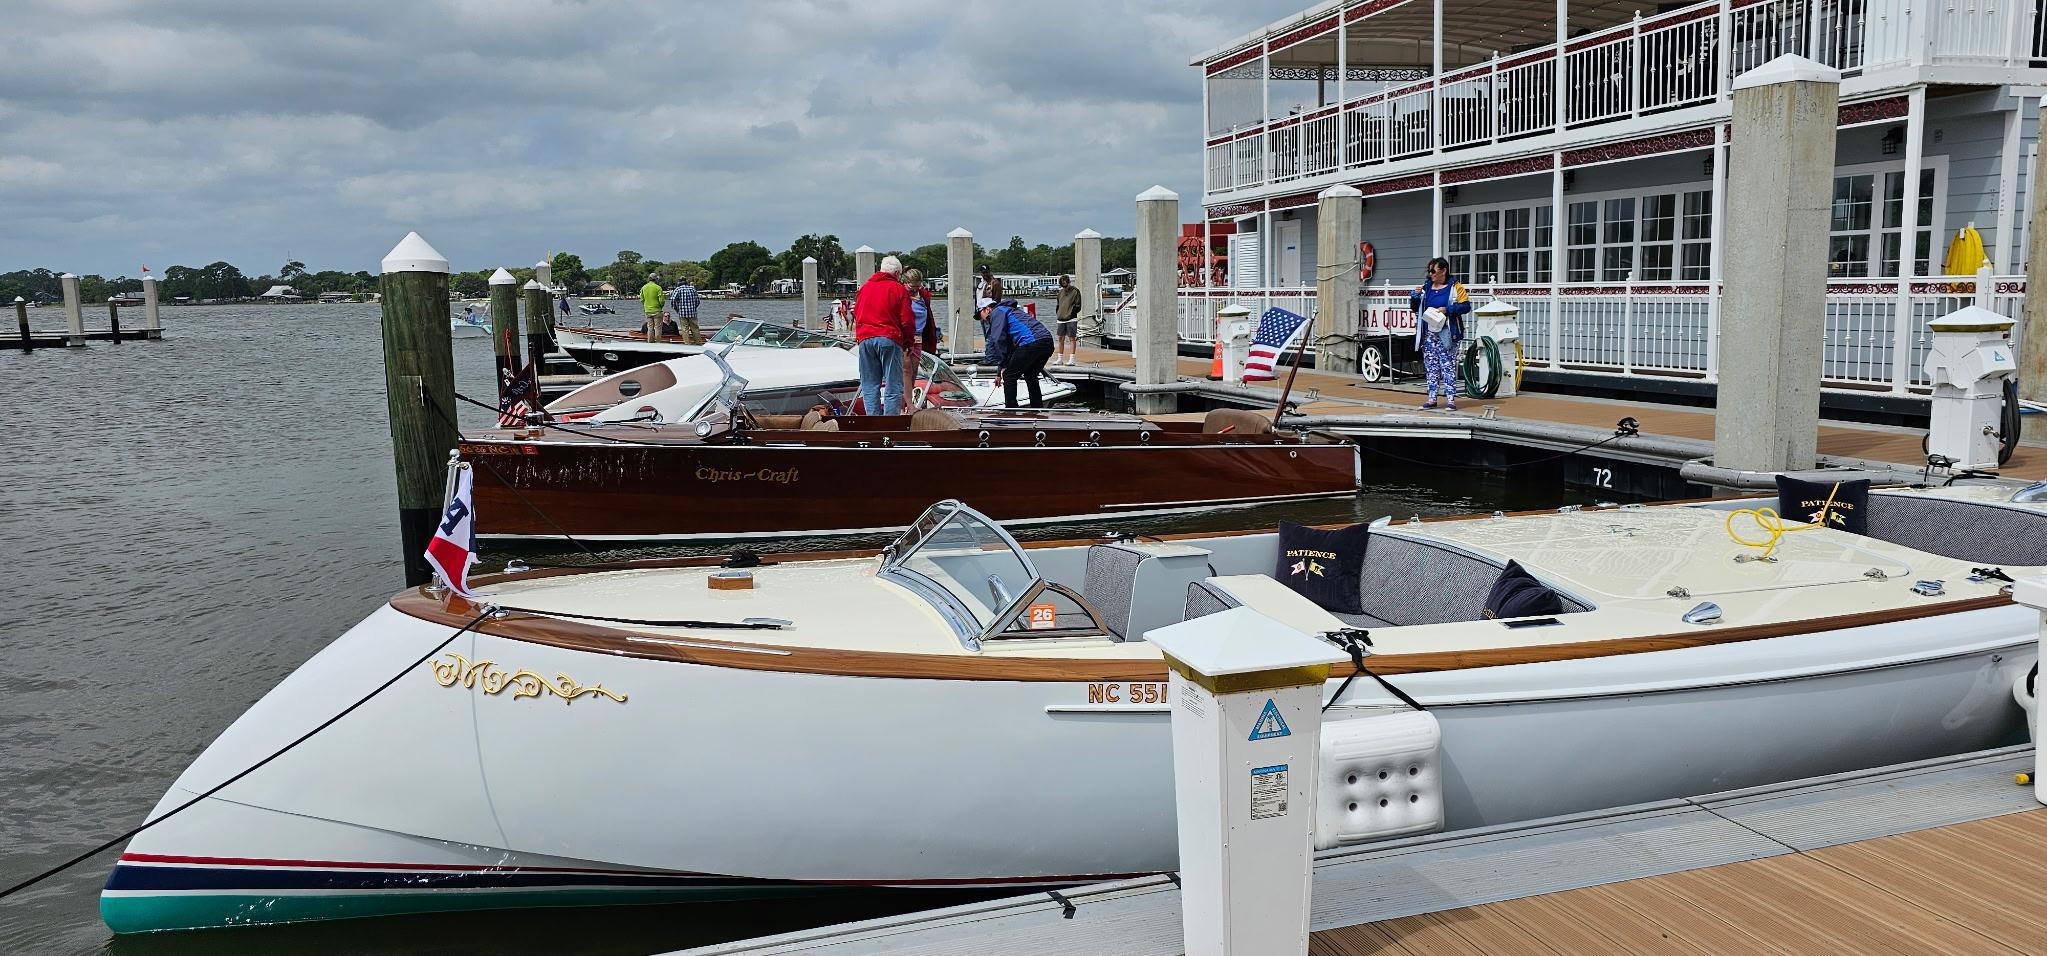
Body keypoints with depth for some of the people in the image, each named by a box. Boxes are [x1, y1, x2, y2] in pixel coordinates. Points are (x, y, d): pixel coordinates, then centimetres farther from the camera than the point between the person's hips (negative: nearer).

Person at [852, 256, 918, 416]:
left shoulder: (864, 287, 16)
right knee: (893, 387, -1)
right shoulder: (899, 289, 1)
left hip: (865, 339, 4)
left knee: (869, 387, 8)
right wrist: (910, 343, 7)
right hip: (890, 339, -4)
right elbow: (907, 320, -3)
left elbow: (856, 314, 20)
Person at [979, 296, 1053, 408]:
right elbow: (1009, 347, 38)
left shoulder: (997, 312, 8)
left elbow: (999, 339, -6)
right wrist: (1000, 373, 39)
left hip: (1031, 343, -9)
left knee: (1009, 377, 3)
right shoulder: (1010, 310, 36)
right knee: (1030, 377, 25)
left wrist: (1003, 366, 1)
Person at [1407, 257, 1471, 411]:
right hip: (1428, 334, 5)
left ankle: (1450, 399, -3)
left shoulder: (1454, 287, -2)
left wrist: (1447, 309, -17)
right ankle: (1432, 398, 14)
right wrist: (1415, 295, -4)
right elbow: (1414, 308, 15)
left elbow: (1466, 306, -6)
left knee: (1448, 367, -5)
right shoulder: (1426, 286, 12)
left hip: (1446, 334, -5)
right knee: (1431, 367, 8)